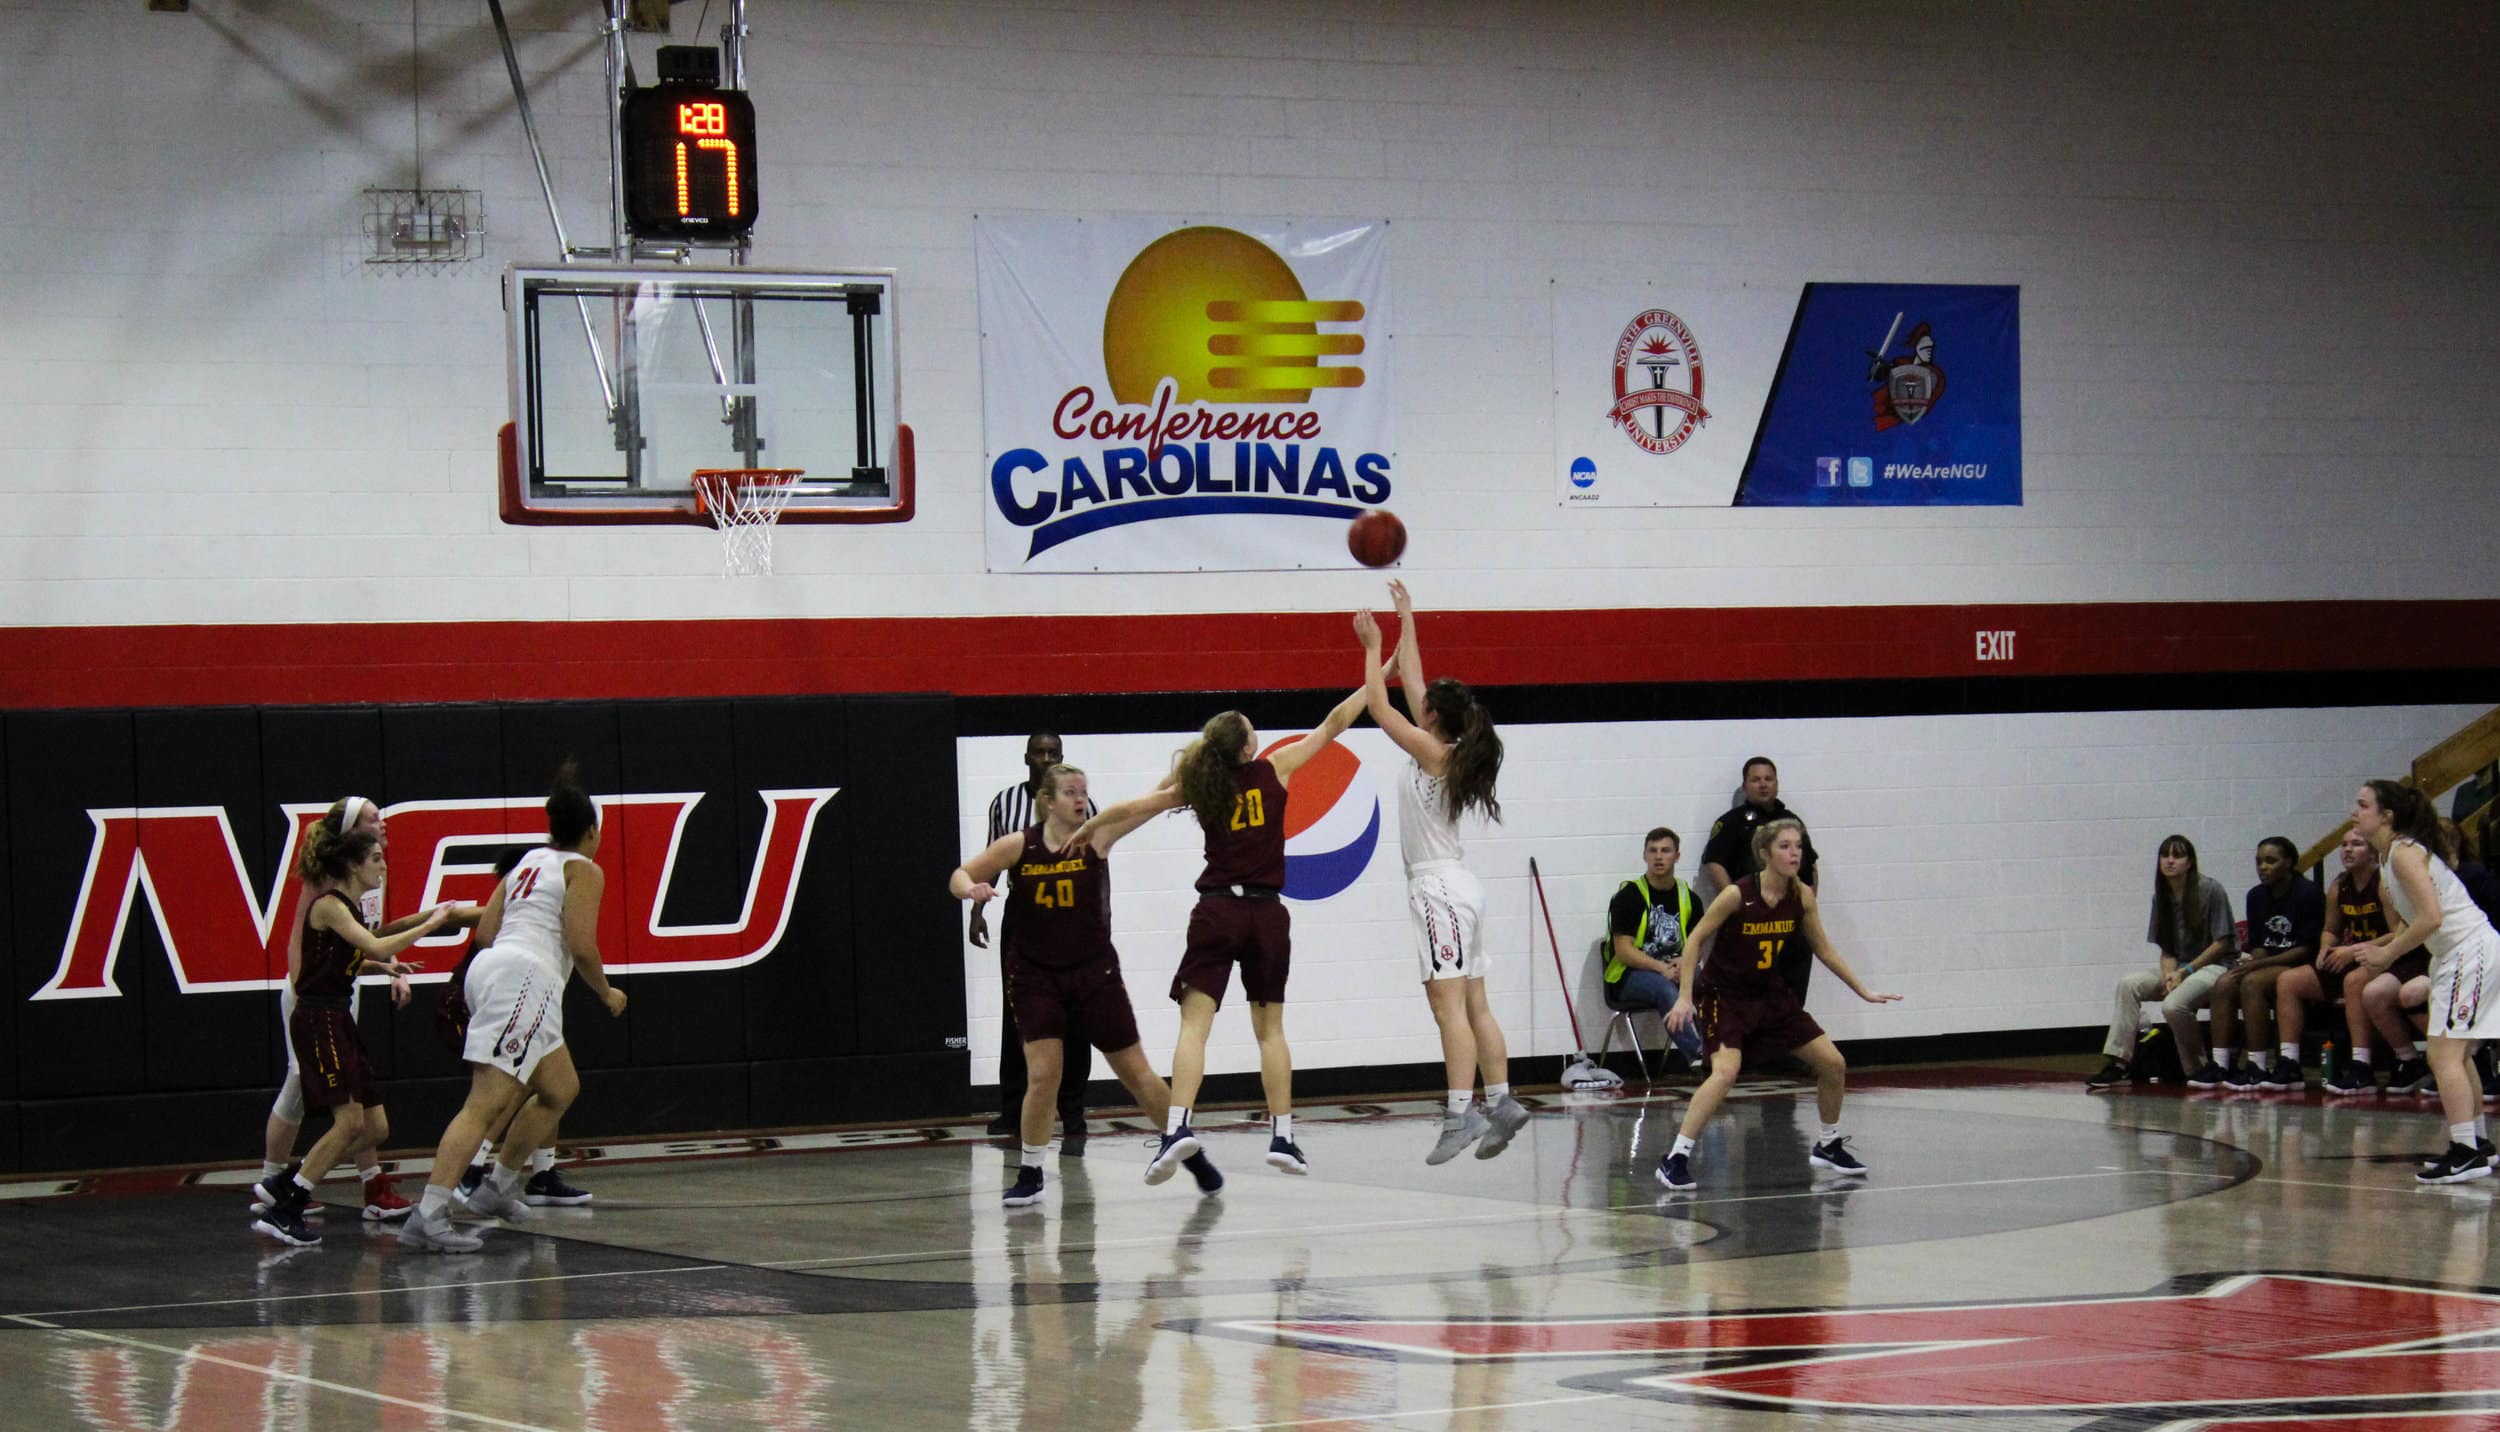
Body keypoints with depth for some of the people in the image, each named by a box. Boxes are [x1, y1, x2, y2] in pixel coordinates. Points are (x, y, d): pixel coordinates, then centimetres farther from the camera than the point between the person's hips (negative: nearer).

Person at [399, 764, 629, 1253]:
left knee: (561, 1089, 22)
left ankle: (498, 1186, 24)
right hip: (525, 976, -9)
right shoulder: (584, 870, 2)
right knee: (485, 1105, -16)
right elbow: (581, 946, -8)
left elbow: (485, 931, 18)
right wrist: (607, 994, 8)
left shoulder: (529, 862, 24)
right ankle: (429, 1217, -27)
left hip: (491, 968, 9)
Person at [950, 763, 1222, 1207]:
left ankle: (1191, 1154, 22)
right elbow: (959, 877, 2)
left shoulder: (1098, 836, -8)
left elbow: (1154, 801, -19)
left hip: (1095, 974, 0)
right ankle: (1030, 1175, 3)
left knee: (1136, 1072, 6)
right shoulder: (1018, 846, -6)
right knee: (1043, 1075, -12)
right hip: (1036, 976, 0)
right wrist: (972, 889, -21)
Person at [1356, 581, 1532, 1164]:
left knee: (1449, 1006, -15)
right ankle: (1501, 1104, 8)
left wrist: (1374, 648, 3)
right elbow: (1411, 684, 21)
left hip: (1440, 887, -9)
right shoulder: (1450, 753, 11)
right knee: (1473, 1007, 9)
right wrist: (1405, 620, 27)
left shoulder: (1433, 755, -11)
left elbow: (1378, 706, -8)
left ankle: (1461, 1112, -21)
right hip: (1455, 886, 9)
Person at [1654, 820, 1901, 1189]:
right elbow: (1695, 940, -14)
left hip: (1770, 994, 6)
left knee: (1833, 1064, 6)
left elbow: (1824, 950, 9)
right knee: (1727, 1071, -30)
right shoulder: (1737, 896, -22)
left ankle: (1828, 1146, 29)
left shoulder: (1802, 896, -5)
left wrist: (1863, 991, 10)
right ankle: (1675, 1159, -26)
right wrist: (1685, 997, -20)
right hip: (1724, 995, -6)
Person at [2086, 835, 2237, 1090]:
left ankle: (2198, 1068, -11)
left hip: (2215, 965, -6)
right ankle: (2117, 1063, -22)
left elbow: (2221, 944, -10)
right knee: (2128, 983, -18)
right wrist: (2169, 975, -12)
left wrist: (2185, 972, -15)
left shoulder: (2210, 890, -9)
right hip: (2179, 969, 6)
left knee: (2173, 1005, -33)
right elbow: (2166, 949, 10)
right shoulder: (2162, 897, 10)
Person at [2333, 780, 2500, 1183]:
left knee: (2444, 1054, -14)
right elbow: (2414, 924, 17)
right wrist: (2370, 947, 7)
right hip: (2459, 955, 11)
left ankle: (2467, 1153, -18)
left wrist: (2388, 952, -15)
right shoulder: (2394, 854, 14)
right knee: (2455, 1055, 18)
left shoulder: (2404, 852, -15)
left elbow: (2432, 917, -24)